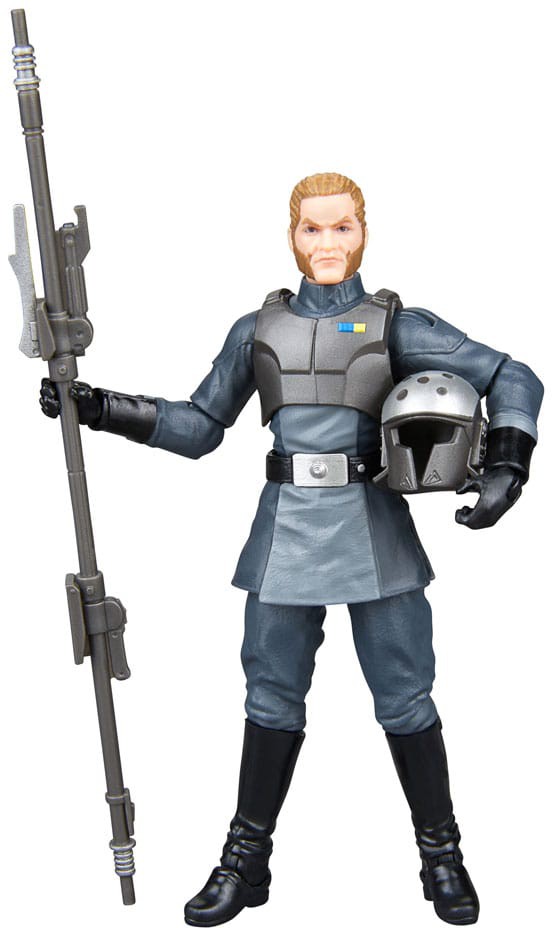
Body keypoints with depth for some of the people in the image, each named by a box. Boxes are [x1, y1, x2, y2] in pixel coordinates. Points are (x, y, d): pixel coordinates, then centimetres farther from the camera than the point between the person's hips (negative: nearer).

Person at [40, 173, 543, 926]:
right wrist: (100, 408, 3)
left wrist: (507, 465, -14)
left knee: (404, 699, 5)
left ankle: (442, 856, 22)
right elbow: (199, 427, 12)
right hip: (288, 534, 2)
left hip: (373, 532, -2)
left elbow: (513, 379, 1)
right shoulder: (257, 331, 9)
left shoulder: (396, 325, 1)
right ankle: (247, 862, 23)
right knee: (272, 698, 9)